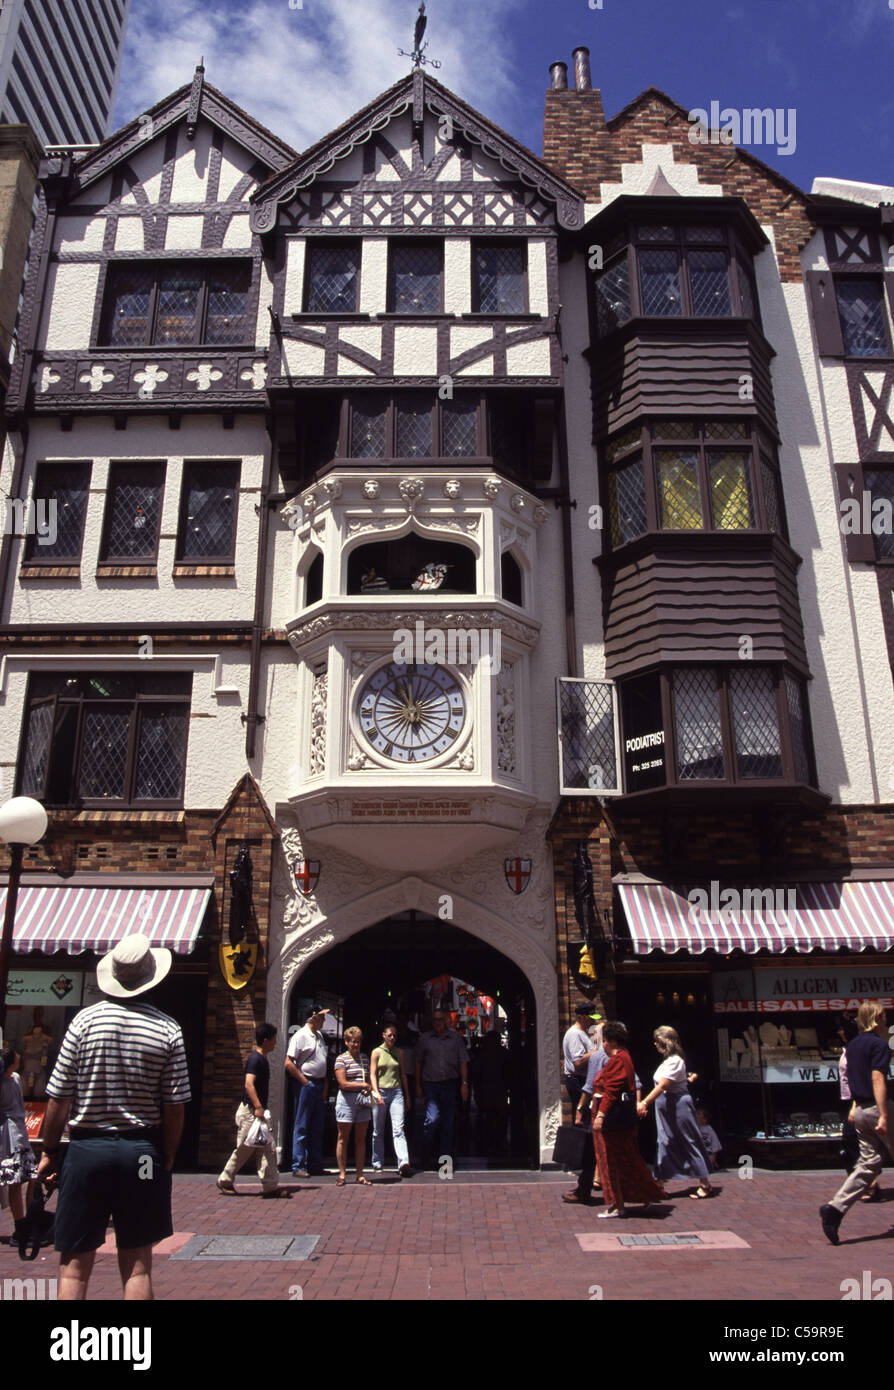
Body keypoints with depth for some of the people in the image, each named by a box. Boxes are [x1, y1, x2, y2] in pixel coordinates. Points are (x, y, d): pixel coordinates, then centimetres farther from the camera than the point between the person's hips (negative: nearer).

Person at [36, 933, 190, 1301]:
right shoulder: (168, 1029, -5)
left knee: (74, 1266, 9)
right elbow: (175, 1105, -4)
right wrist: (167, 1156, 9)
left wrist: (49, 1151, 9)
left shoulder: (85, 1020, -6)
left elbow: (59, 1097, -4)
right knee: (137, 1266, 11)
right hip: (142, 1154, 1)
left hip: (87, 1149, 0)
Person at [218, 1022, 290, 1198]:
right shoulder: (255, 1059, -16)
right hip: (249, 1112, -10)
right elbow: (249, 1084, -26)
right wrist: (258, 1107, -31)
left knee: (268, 1149, 8)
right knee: (244, 1149, 0)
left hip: (258, 1112, 10)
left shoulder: (262, 1059, 13)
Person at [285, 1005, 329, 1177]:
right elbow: (289, 1063, -14)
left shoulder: (320, 1036, 15)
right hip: (306, 1085, -8)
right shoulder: (300, 1036, -9)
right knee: (301, 1127, -4)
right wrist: (305, 1082, -14)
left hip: (320, 1086, 8)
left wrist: (325, 1085, 10)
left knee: (317, 1128, 11)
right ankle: (298, 1166, 2)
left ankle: (315, 1165, 17)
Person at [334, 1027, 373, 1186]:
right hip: (347, 1100, -5)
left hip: (363, 1100, 5)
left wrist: (370, 1091, 4)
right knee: (343, 1139, 3)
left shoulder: (365, 1057, 12)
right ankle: (342, 1174, 11)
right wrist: (363, 1085, -12)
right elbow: (343, 1084, -12)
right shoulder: (341, 1059, -6)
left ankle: (360, 1175, 14)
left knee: (361, 1139, 8)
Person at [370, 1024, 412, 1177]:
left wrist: (407, 1096, 16)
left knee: (398, 1129, -12)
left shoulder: (399, 1053, 11)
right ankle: (378, 1164, 21)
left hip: (396, 1092, 1)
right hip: (381, 1092, -1)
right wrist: (376, 1093, -16)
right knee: (378, 1131, 8)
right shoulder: (377, 1052, 2)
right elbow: (372, 1074, -3)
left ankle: (404, 1163, -22)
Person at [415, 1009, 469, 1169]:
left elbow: (463, 1062, 6)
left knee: (448, 1122, 2)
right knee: (433, 1118, -14)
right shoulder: (425, 1039, 6)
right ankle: (430, 1154, 7)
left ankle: (445, 1157, 12)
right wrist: (418, 1086, 7)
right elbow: (418, 1063, 10)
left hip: (450, 1084, 1)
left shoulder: (455, 1038, 6)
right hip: (431, 1085, -1)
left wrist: (464, 1083, -1)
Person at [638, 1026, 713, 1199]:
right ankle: (659, 1183, 10)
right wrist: (645, 1103, 9)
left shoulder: (675, 1061, -18)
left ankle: (705, 1184, 10)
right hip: (666, 1107, 9)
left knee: (689, 1143, 0)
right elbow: (661, 1087, 13)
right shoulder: (667, 1061, 11)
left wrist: (644, 1103, -25)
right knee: (664, 1144, 8)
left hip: (678, 1105, -9)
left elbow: (662, 1086, -23)